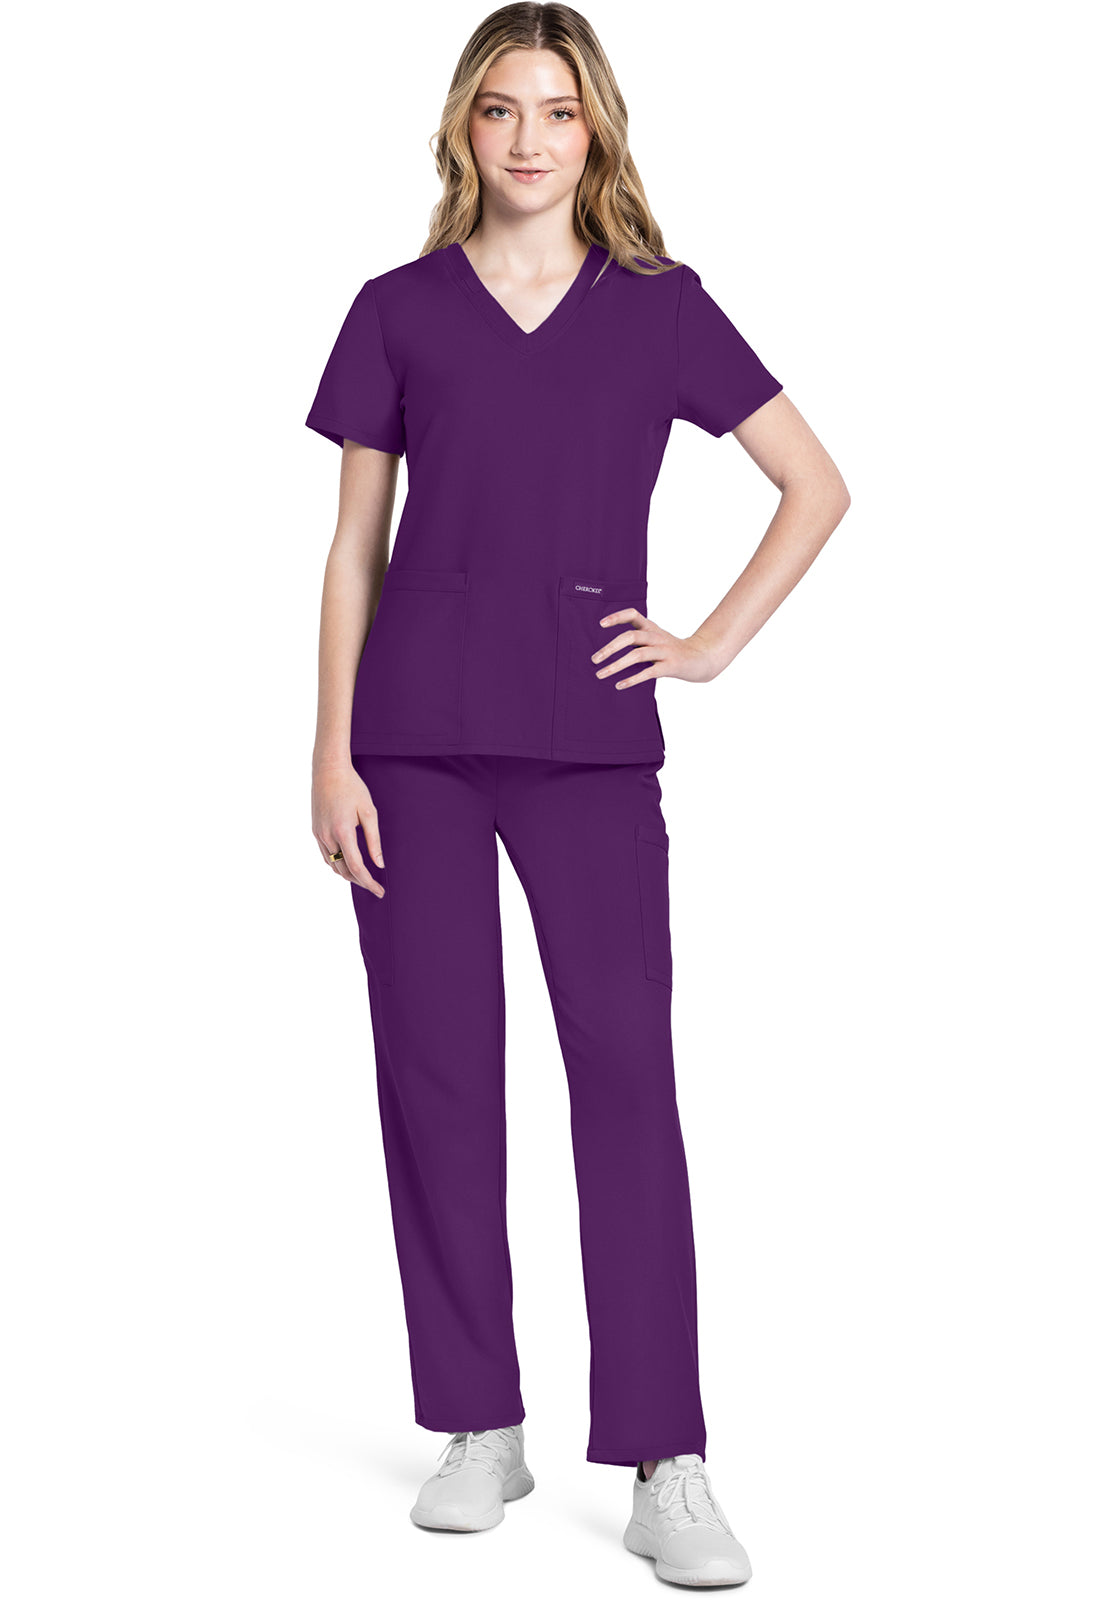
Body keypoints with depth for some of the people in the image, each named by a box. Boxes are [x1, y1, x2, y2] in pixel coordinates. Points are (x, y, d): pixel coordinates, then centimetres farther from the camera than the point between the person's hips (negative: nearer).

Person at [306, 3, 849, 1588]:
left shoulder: (661, 308, 7)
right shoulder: (399, 311, 7)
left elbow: (817, 486, 10)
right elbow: (354, 546, 7)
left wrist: (716, 642, 1)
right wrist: (333, 750, 0)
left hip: (588, 742, -1)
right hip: (418, 739, 1)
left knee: (627, 1073, -6)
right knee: (436, 1075, 3)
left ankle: (667, 1469, -1)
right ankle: (481, 1428, 18)